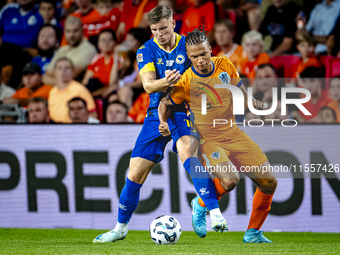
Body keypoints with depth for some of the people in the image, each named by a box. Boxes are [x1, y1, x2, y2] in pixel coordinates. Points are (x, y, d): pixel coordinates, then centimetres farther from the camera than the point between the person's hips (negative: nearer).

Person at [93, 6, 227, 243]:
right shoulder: (147, 51, -1)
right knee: (135, 174, 2)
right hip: (157, 114, 2)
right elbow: (148, 85, -16)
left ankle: (215, 213, -41)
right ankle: (121, 228, 25)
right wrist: (165, 83, -38)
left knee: (186, 148, -34)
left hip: (183, 111, -2)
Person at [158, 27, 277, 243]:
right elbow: (164, 103, -3)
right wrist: (164, 124, -20)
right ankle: (201, 205, 0)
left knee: (269, 182, 0)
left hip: (233, 134, 6)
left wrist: (252, 102, 11)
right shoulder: (186, 81, -17)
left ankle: (253, 233, 17)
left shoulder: (224, 65, -4)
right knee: (230, 179, -32)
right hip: (207, 139, -6)